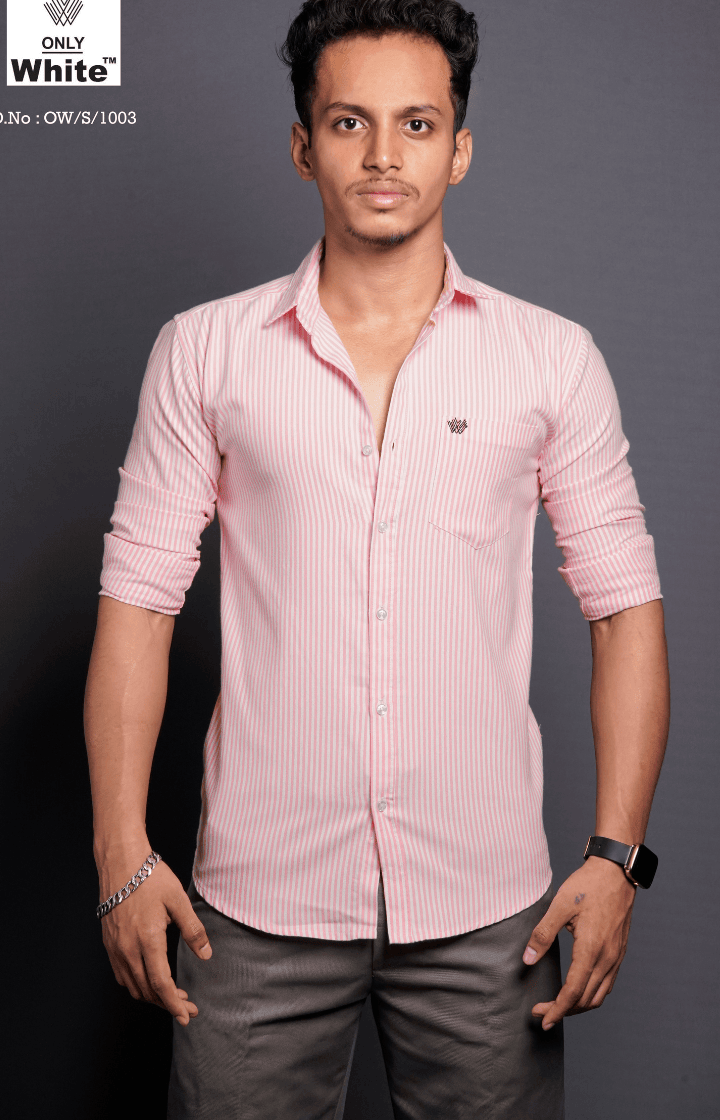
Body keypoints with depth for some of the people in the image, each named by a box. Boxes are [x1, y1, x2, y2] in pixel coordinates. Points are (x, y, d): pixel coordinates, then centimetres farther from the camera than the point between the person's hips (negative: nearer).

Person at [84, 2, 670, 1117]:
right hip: (260, 899, 0)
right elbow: (139, 596, 1)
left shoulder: (553, 358, 1)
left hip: (485, 904, 1)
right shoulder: (204, 352, 1)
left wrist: (616, 853, -4)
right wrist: (123, 852, -4)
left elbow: (625, 606, 3)